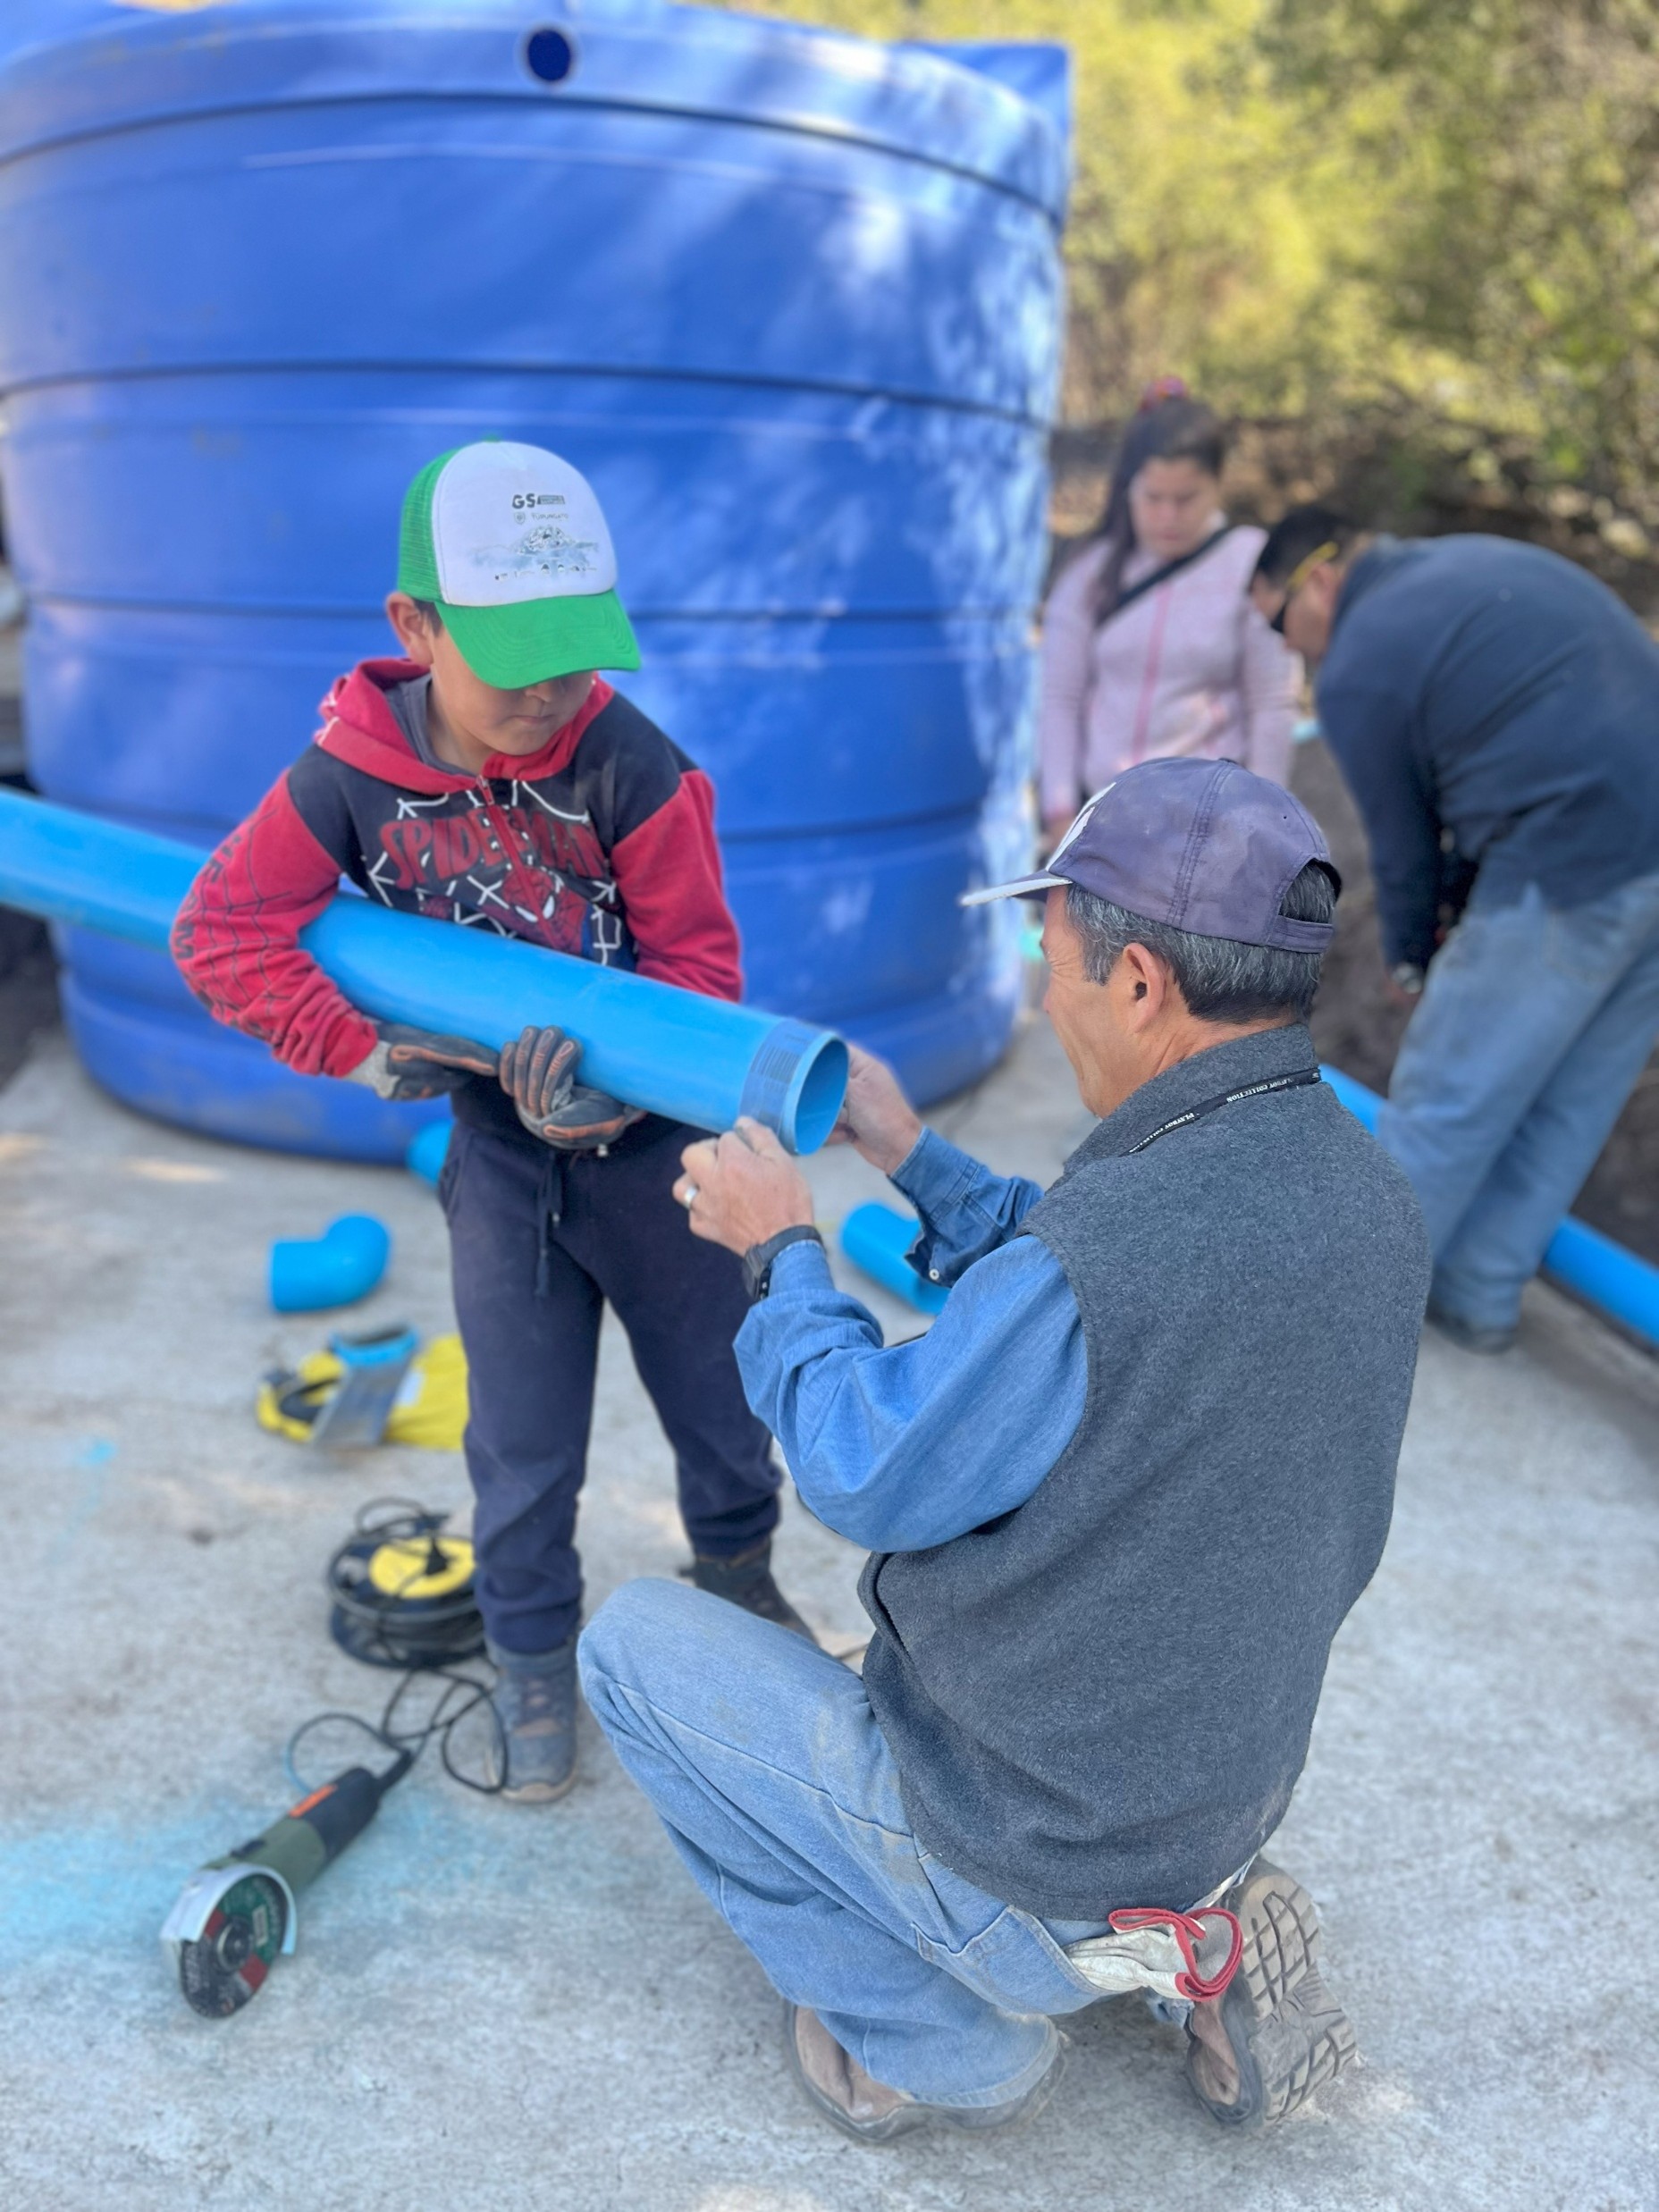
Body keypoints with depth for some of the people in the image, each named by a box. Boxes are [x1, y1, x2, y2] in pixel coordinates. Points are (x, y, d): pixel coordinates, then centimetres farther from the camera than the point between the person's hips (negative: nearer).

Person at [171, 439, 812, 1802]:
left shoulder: (632, 769, -18)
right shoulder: (351, 778, -11)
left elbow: (700, 961, -15)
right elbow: (219, 930, -7)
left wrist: (615, 1089, -29)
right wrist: (362, 1053, -14)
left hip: (654, 1140, -1)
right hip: (500, 1149, 1)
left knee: (721, 1393, 16)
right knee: (523, 1443, 12)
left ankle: (740, 1576, 46)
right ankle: (534, 1665, 34)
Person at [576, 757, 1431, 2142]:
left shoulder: (1114, 1238, -35)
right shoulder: (1363, 1193, -9)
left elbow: (865, 1478, -21)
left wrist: (785, 1250, -7)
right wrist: (909, 1154, 8)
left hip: (1040, 1884, -7)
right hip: (1226, 1802, 7)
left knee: (634, 1639, 8)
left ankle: (928, 2040, 9)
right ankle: (1194, 1944, 16)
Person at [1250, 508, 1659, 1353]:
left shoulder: (1356, 670, -4)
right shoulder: (1488, 558, 21)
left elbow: (1401, 839, 4)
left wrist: (1411, 958, 22)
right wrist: (1459, 904, 23)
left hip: (1577, 869, -9)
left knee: (1450, 1092, 6)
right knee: (1571, 1095, 16)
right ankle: (1479, 1297, 30)